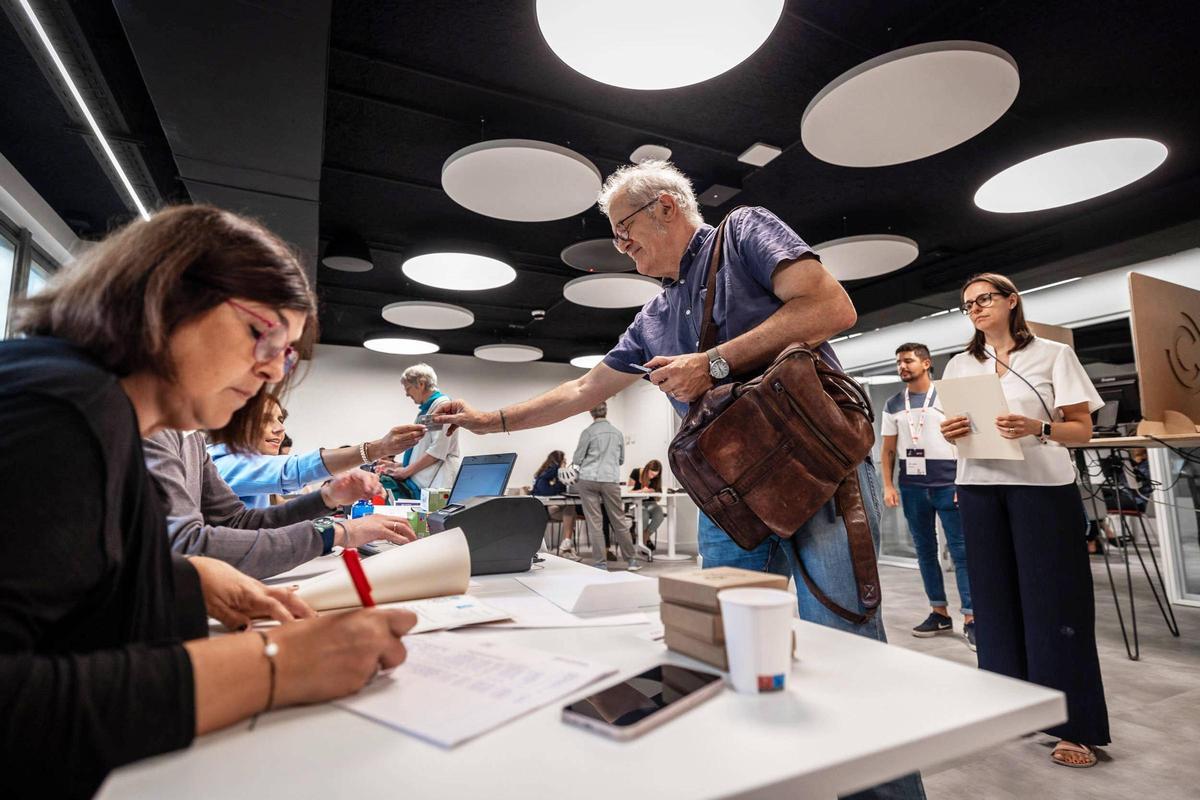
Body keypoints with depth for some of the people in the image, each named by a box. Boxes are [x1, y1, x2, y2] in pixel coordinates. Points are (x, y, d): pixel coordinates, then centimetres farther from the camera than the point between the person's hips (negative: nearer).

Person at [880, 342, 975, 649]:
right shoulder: (893, 405, 9)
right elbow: (887, 450, 10)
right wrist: (888, 486, 1)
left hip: (948, 484, -3)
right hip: (912, 487, 4)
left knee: (961, 551, -2)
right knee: (925, 551, 10)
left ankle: (970, 619, 5)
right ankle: (939, 613, 21)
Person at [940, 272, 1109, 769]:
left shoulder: (1054, 354, 2)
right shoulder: (959, 366, 12)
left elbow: (1082, 430, -1)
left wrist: (1038, 428, -20)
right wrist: (950, 433, -9)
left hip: (1043, 486, -3)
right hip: (981, 488, 3)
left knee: (1055, 602, -1)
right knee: (995, 597, 7)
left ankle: (1074, 727, 9)